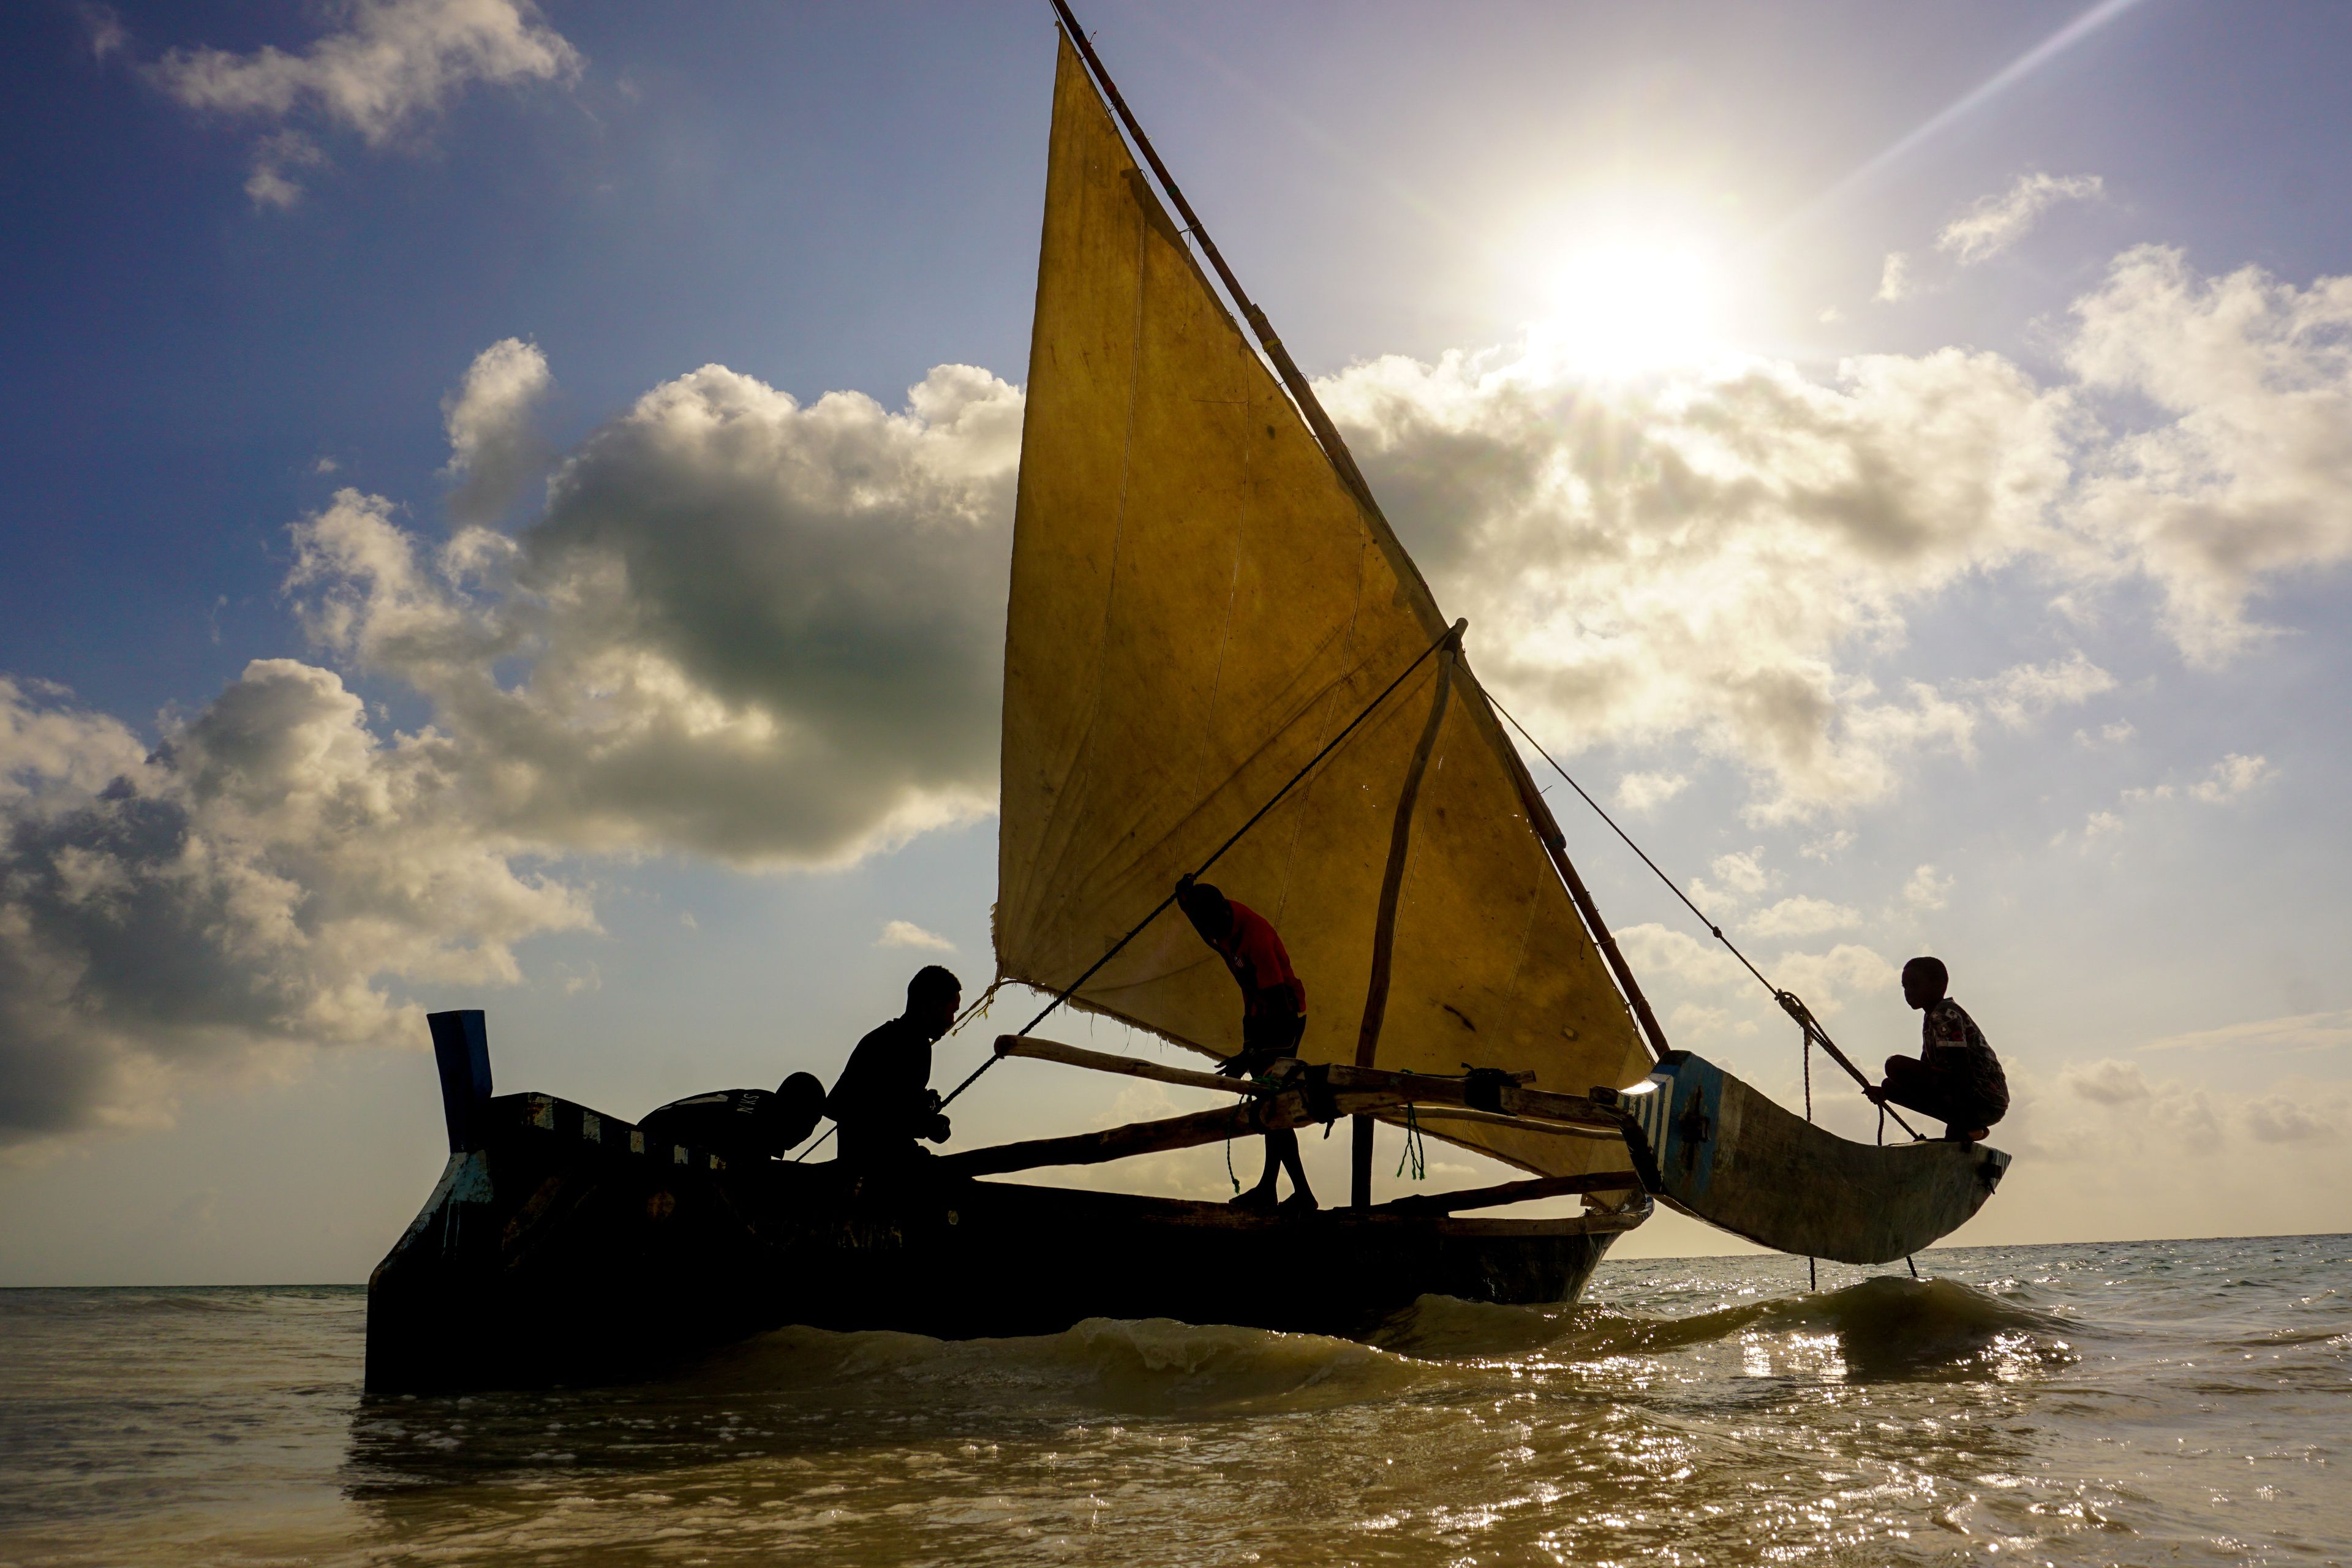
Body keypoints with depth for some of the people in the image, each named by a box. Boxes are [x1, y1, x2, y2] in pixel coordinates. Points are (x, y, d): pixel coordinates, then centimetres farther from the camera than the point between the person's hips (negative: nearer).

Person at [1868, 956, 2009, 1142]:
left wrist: (1965, 1123, -28)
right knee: (1891, 1086, 16)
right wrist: (1885, 1092, 12)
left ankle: (1960, 1126, -17)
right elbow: (1924, 1071, 24)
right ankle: (1960, 1125, 4)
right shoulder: (1932, 1018, 20)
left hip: (1984, 1100, -10)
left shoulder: (1944, 1015, -12)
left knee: (1896, 1065, -20)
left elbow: (1961, 1069, -22)